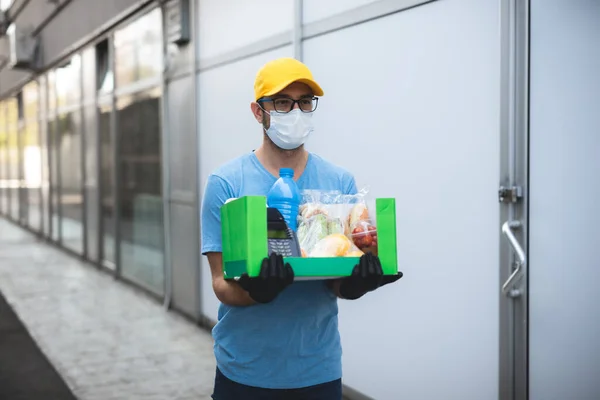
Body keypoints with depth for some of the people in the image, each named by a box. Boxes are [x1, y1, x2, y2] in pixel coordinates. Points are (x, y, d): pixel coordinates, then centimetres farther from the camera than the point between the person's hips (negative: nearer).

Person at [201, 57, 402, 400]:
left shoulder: (341, 182, -2)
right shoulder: (226, 183, -8)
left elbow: (342, 283, 0)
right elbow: (222, 285, -9)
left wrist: (357, 281, -22)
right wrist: (256, 289, -30)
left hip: (319, 368, 2)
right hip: (245, 370, -2)